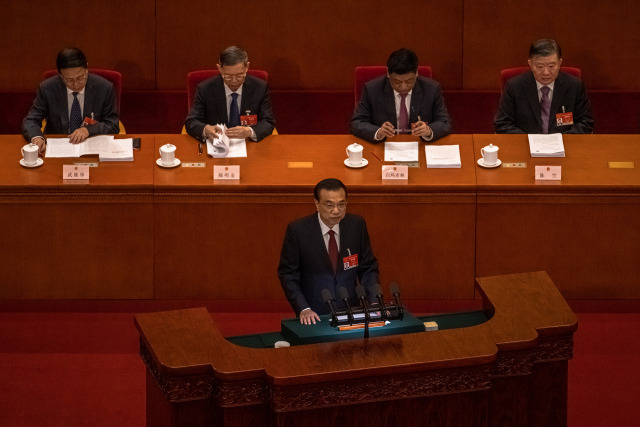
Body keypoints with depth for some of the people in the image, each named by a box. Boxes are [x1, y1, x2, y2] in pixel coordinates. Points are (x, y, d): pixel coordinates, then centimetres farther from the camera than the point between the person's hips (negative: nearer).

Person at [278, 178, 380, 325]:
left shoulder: (357, 225, 3)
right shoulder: (297, 230, -5)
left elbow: (368, 268, 10)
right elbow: (288, 274, 0)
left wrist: (374, 302, -4)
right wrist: (303, 309, -12)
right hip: (314, 315, -2)